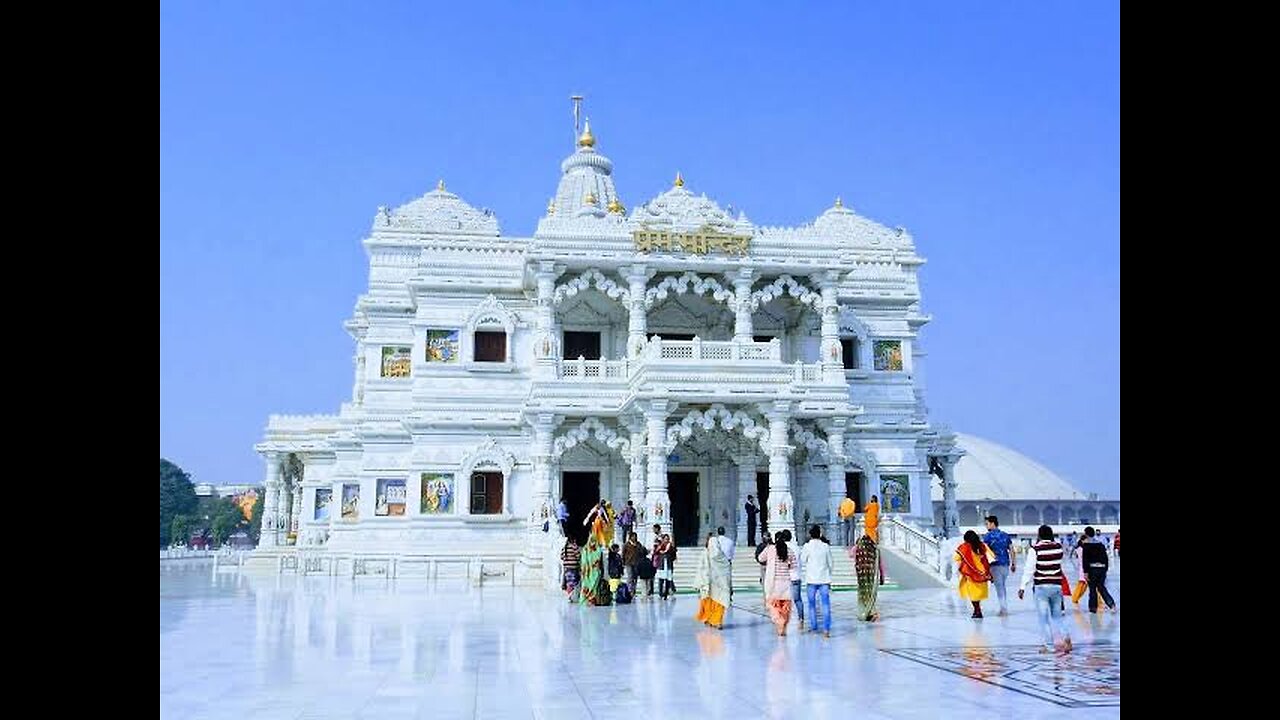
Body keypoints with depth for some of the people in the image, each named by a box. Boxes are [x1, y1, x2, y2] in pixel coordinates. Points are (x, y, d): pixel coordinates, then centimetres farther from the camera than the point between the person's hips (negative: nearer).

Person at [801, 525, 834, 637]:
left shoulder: (807, 546, -6)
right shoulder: (826, 546, 1)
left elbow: (802, 561, 0)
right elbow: (830, 563, 8)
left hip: (812, 579, -1)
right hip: (824, 579, 1)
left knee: (812, 604, 13)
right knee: (826, 605, -2)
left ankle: (813, 627, 18)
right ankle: (826, 629, -11)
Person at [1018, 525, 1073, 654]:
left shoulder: (1035, 549, -10)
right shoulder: (1058, 547, 2)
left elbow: (1029, 569, -11)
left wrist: (1023, 587, -7)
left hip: (1041, 587, -4)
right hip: (1056, 586, 4)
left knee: (1043, 618, 4)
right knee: (1057, 615, 17)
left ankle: (1049, 645, 5)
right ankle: (1066, 637, -3)